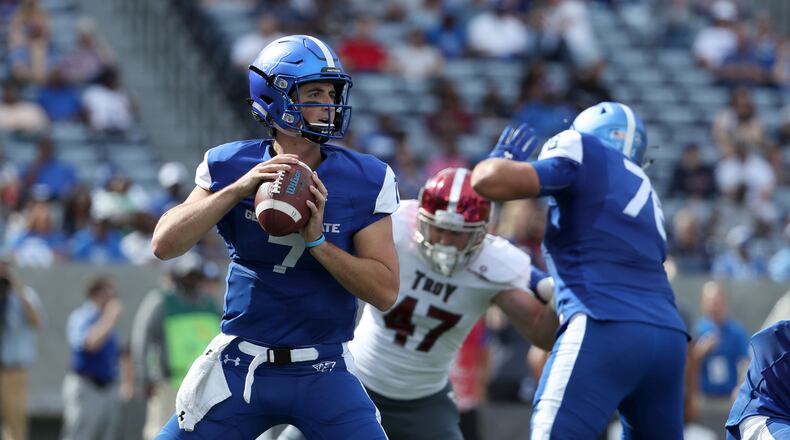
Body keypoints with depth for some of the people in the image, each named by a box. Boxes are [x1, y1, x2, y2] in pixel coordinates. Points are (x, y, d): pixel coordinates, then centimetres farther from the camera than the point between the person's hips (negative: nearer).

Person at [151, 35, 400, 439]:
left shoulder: (364, 181, -4)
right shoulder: (231, 166, -2)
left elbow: (385, 292, -7)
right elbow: (165, 245, -11)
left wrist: (317, 241, -20)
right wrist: (238, 189, -20)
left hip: (324, 372, 0)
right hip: (241, 365, 0)